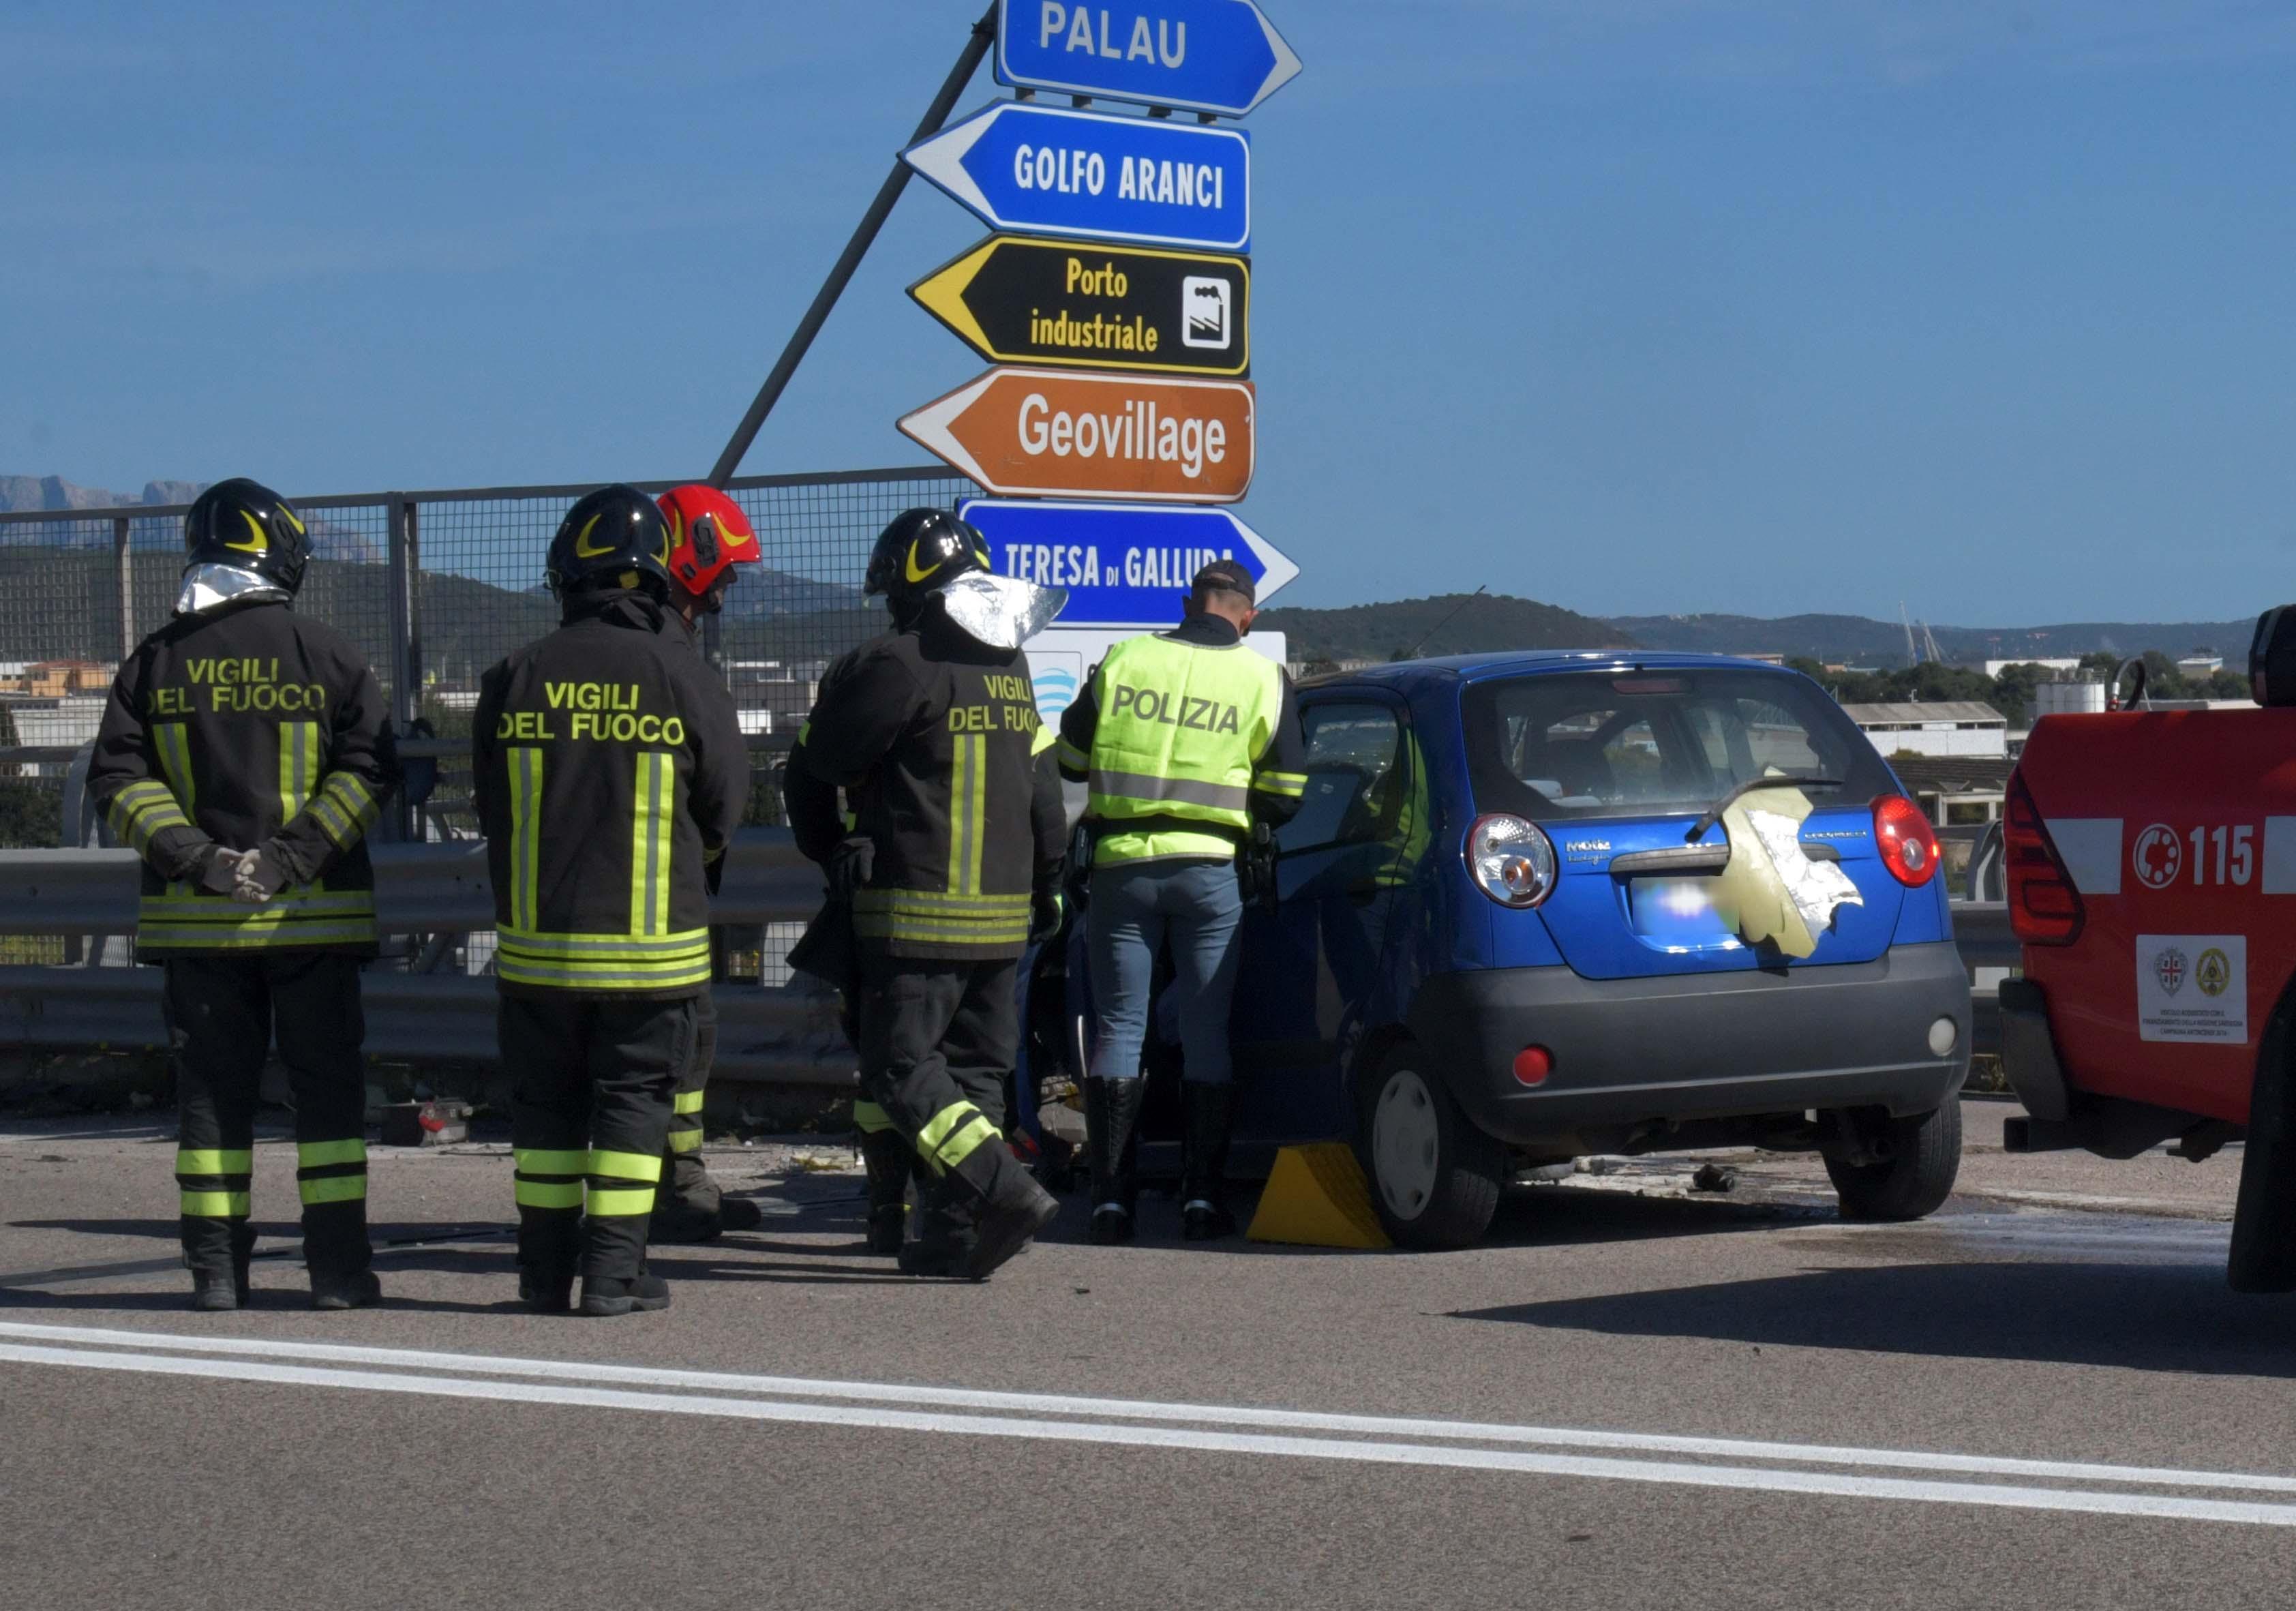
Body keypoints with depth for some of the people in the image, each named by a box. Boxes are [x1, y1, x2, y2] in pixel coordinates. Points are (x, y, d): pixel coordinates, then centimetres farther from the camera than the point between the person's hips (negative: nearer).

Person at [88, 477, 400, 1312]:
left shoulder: (155, 663, 4)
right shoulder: (325, 653, -2)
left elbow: (118, 775, -1)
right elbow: (369, 767, -9)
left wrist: (191, 855, -8)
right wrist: (298, 854, -12)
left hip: (195, 916, 2)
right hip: (313, 916, -2)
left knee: (212, 1086, 8)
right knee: (327, 1083, 5)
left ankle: (215, 1265, 8)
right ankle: (337, 1265, 2)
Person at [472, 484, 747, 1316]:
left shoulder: (513, 679, -3)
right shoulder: (686, 680, -8)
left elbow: (491, 809, 6)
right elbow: (723, 812, 2)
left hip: (535, 940, 2)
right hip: (654, 942, -2)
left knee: (545, 1101, 12)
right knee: (633, 1100, 7)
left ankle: (546, 1270, 15)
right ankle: (613, 1270, 4)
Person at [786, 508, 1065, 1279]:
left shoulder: (900, 664, -12)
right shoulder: (1010, 669, 12)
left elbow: (815, 762, -5)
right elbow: (1043, 790, 18)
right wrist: (1045, 889, 26)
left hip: (919, 914, -8)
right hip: (1002, 915, 8)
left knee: (901, 1068, -5)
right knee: (975, 1069, 12)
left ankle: (1007, 1190, -19)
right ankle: (956, 1231, 9)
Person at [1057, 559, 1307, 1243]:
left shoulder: (1121, 662, 2)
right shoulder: (1263, 680, 0)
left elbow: (1072, 759, 9)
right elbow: (1282, 799, 1)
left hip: (1122, 864, 1)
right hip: (1210, 868, -1)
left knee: (1119, 1027, 6)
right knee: (1207, 1032, 6)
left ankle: (1111, 1196, 3)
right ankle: (1203, 1196, 2)